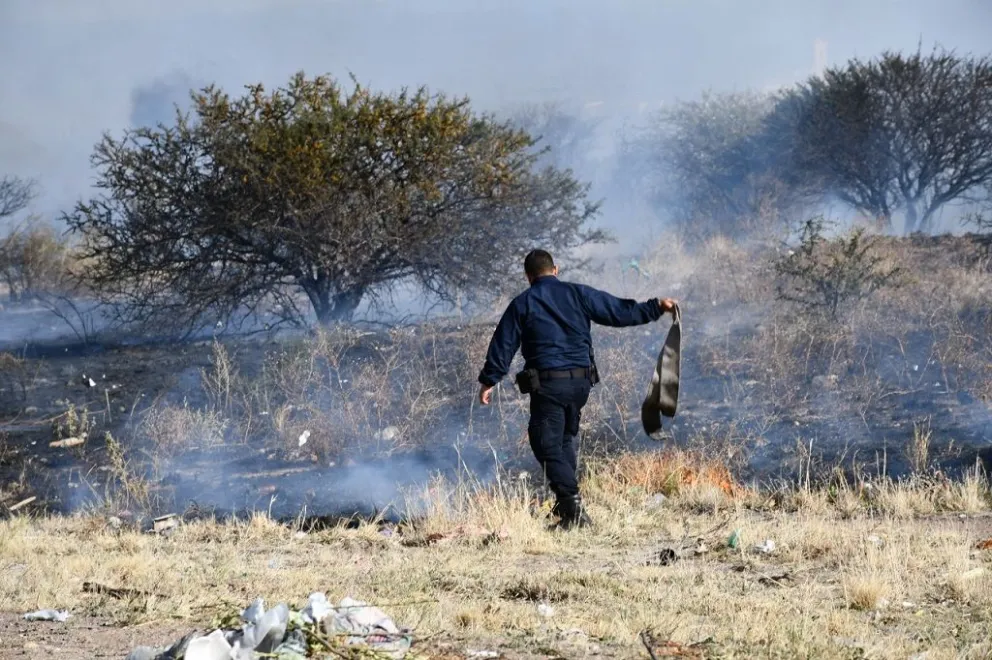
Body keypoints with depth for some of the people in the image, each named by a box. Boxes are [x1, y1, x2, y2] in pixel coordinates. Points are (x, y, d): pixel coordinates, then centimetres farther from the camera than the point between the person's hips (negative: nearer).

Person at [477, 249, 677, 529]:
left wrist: (489, 380, 7)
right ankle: (567, 503, 24)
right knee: (565, 439, 22)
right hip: (581, 380, 4)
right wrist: (655, 308, 20)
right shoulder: (578, 294, 8)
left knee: (547, 445, -3)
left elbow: (503, 345, 1)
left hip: (547, 383, -4)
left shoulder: (522, 304, 1)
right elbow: (620, 311, 9)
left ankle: (571, 503, -19)